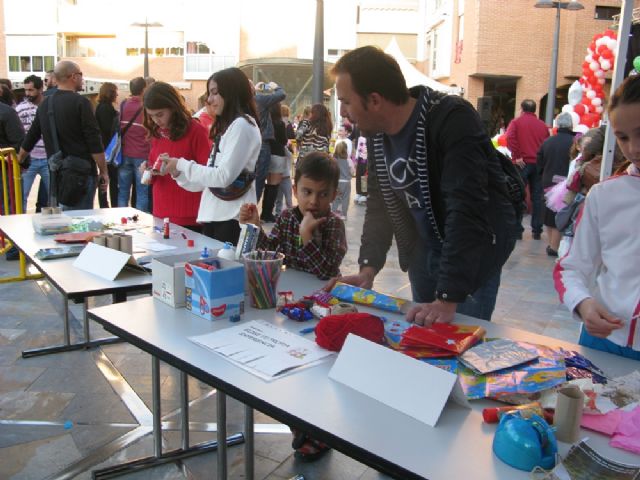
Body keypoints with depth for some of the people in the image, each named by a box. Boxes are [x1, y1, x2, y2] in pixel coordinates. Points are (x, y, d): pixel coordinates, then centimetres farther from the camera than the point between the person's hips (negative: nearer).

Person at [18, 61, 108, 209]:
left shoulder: (45, 104, 11)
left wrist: (17, 162, 33)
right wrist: (103, 171, -7)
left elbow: (30, 137, 20)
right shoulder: (80, 102, -10)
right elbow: (94, 142, -14)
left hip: (56, 174, 7)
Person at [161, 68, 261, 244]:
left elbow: (224, 176, -15)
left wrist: (182, 165, -7)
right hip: (213, 216, 8)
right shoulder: (226, 127, 20)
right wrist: (178, 173, 5)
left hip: (231, 218, -8)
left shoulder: (242, 125, -8)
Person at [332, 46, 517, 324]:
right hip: (423, 251, 7)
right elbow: (380, 204, 4)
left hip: (475, 253, -7)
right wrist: (368, 268, -10)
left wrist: (448, 299, -37)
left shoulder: (451, 120, -26)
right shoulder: (376, 133, -2)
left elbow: (467, 211, -33)